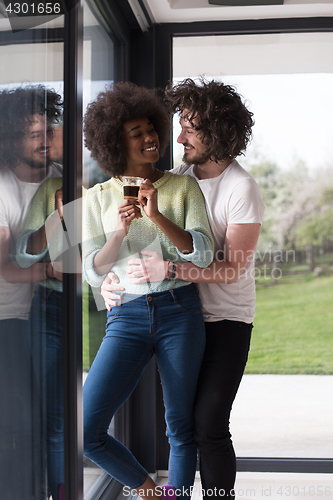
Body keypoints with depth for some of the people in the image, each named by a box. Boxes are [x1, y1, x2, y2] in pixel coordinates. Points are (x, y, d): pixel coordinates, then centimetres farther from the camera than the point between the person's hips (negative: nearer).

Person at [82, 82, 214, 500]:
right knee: (86, 432, -8)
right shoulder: (98, 198, 8)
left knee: (181, 429, 6)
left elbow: (202, 254, -4)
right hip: (127, 316, 1)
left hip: (180, 312, 0)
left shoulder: (184, 186, 7)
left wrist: (157, 216, -17)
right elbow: (94, 272, 2)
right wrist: (120, 231, -15)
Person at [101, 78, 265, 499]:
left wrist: (168, 269, -28)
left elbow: (232, 269, -19)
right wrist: (111, 275, -8)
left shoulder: (242, 189, -15)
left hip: (226, 318, -5)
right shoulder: (178, 177, 3)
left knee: (208, 424, -11)